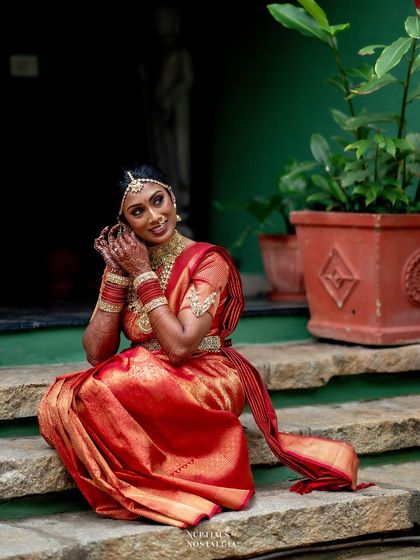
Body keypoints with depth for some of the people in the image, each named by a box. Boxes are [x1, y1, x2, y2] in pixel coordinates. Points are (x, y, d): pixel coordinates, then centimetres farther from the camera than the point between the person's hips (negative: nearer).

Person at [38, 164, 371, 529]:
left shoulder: (206, 261, -8)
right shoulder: (124, 263, 8)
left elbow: (180, 347, -20)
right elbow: (97, 353, 0)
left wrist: (143, 275, -13)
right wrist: (118, 276, -7)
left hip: (205, 386, -5)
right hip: (142, 384, 6)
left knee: (99, 392, -32)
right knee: (61, 402, -24)